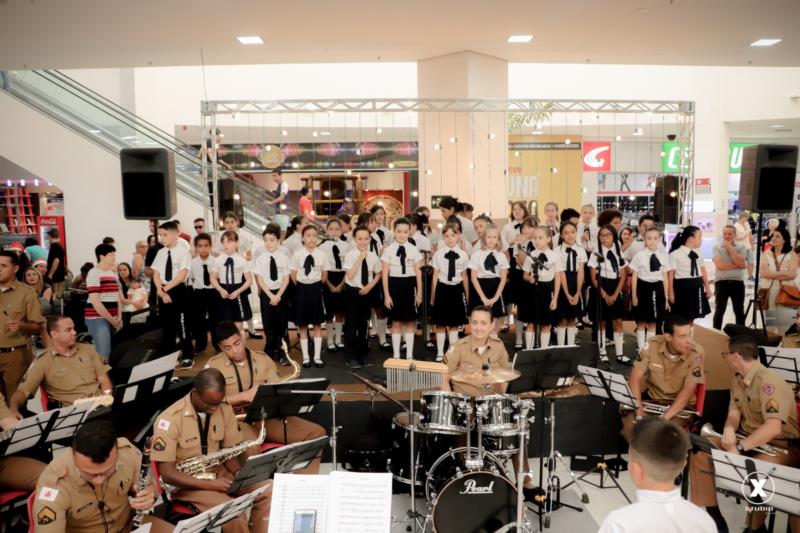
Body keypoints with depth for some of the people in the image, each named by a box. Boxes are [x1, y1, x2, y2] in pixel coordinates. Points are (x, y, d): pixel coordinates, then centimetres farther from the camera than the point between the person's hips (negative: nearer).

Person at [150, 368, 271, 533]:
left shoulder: (224, 409, -3)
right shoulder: (170, 419, -19)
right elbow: (167, 473, -19)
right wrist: (210, 484, -25)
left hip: (219, 474, 5)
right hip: (186, 483, -5)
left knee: (268, 491, -16)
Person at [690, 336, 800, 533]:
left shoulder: (768, 382, -24)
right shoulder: (737, 379, 5)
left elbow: (773, 428, -34)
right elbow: (734, 412, 4)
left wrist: (738, 448, -34)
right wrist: (729, 430, -20)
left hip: (782, 445, -8)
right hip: (748, 438, 8)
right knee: (701, 451, -6)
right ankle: (710, 515, 2)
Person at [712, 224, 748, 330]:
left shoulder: (741, 247, 3)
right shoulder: (717, 247, 0)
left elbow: (740, 263, -13)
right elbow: (719, 265, -12)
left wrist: (730, 248, -10)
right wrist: (736, 265, -10)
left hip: (737, 282, 1)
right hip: (721, 282, -1)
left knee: (739, 311, 10)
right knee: (719, 311, 5)